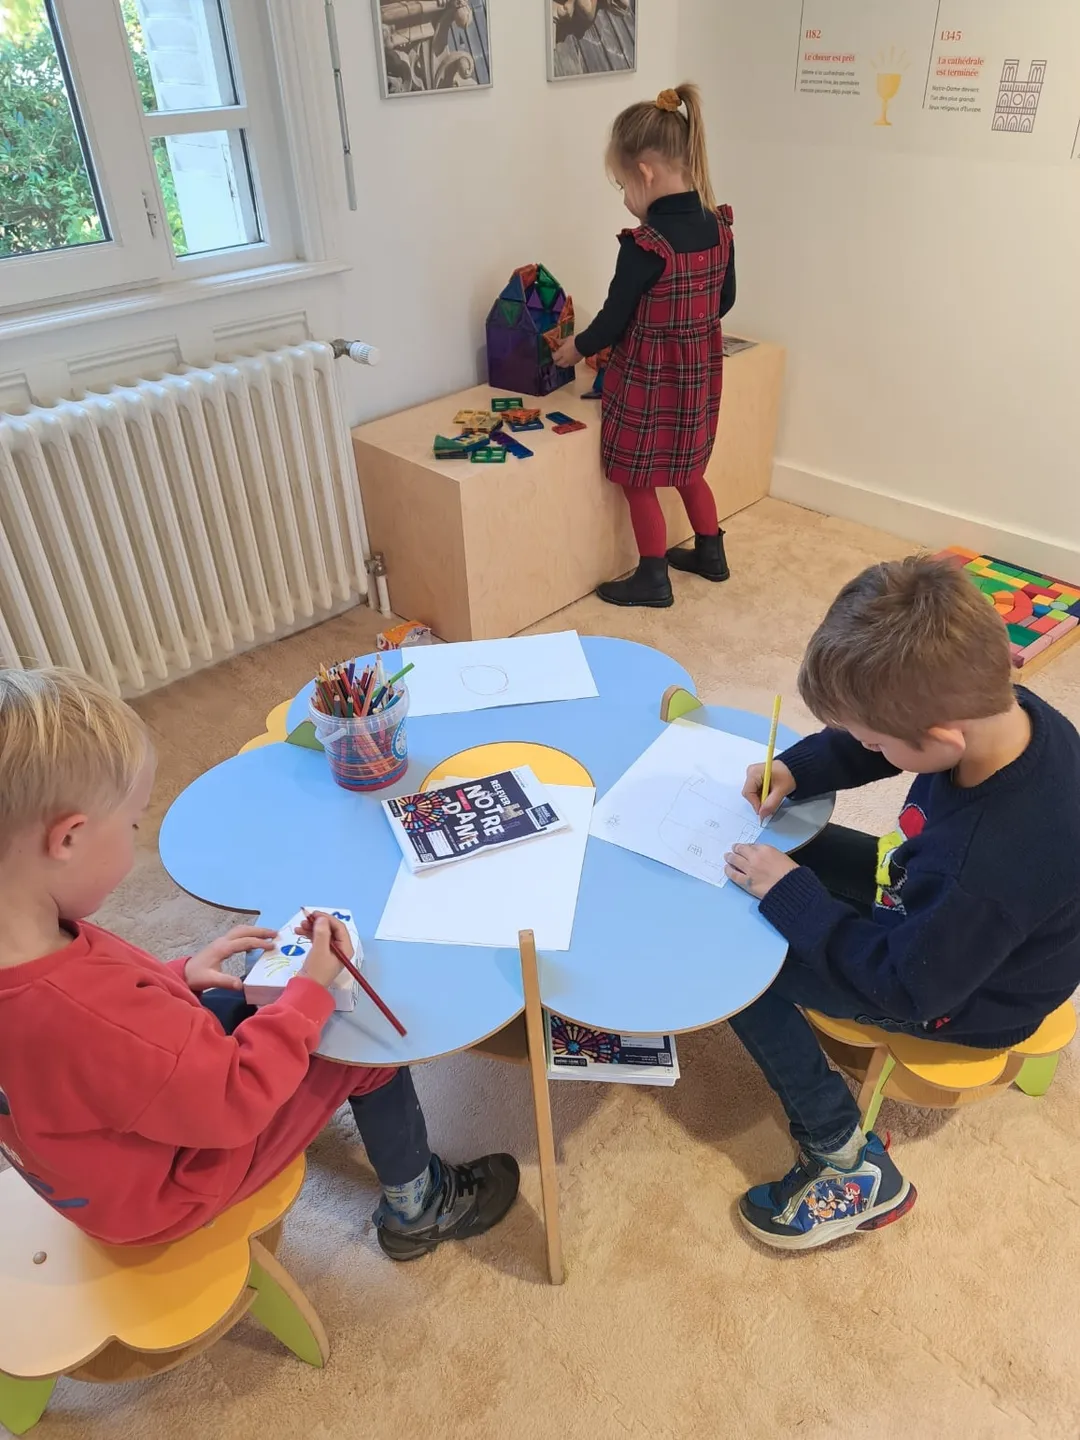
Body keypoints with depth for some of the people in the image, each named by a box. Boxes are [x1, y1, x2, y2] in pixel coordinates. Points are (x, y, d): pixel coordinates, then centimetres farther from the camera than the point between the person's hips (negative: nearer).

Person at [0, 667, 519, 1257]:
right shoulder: (90, 1019, -44)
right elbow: (238, 1100, -29)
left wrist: (179, 976, -7)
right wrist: (312, 989, -20)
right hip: (168, 1189, -7)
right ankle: (417, 1208, 29)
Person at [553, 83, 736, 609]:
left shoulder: (645, 246, -23)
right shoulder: (718, 228, -2)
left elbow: (615, 319, -15)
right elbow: (725, 300, 9)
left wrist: (577, 347, 4)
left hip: (649, 380, -7)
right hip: (700, 373, 7)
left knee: (638, 482, 9)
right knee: (688, 470, 24)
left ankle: (653, 579, 19)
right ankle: (711, 553, 38)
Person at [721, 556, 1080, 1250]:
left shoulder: (983, 870, -44)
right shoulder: (1005, 711, -23)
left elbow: (905, 982, -26)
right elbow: (865, 743, -2)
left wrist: (789, 894, -22)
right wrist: (795, 768, -14)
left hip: (959, 996, -8)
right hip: (932, 905, 8)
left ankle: (851, 1168, 4)